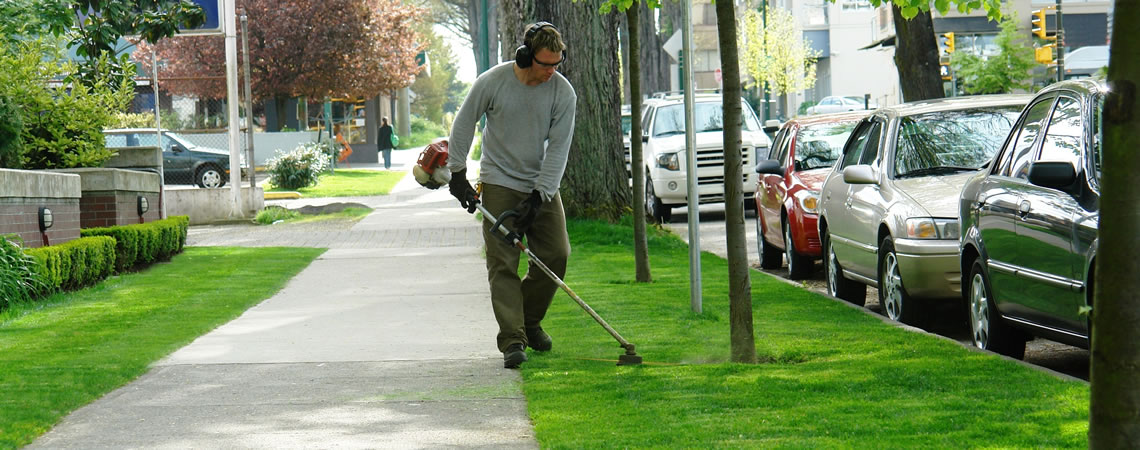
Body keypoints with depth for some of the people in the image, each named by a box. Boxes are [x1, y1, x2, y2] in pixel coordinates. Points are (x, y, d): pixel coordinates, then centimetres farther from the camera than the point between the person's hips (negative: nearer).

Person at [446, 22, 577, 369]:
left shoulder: (563, 93, -9)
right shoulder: (492, 83, -13)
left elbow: (558, 148, -9)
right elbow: (463, 125, -1)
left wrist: (539, 197, -16)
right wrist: (457, 174, -2)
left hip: (542, 185, 3)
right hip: (499, 182, -3)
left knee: (556, 255, 0)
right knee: (503, 261, -11)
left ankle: (530, 321, 23)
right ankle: (512, 340, -15)